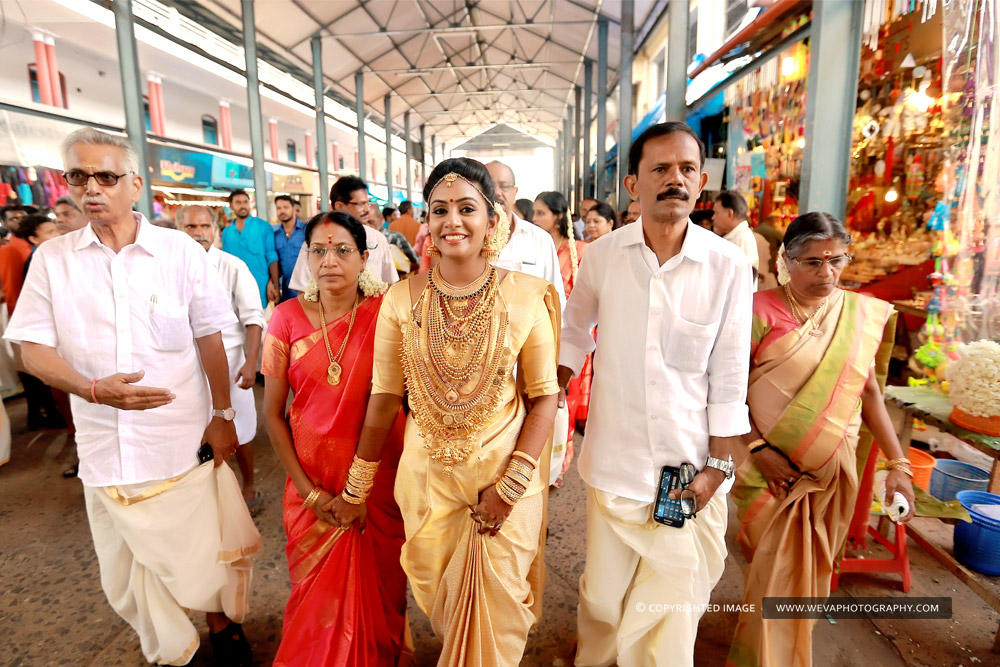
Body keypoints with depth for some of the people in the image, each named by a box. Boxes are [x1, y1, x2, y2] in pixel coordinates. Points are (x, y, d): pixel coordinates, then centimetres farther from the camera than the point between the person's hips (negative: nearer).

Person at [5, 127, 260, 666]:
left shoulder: (181, 251, -4)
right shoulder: (52, 259, 1)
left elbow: (209, 339, 0)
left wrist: (223, 415, -1)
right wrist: (95, 389, -19)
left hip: (185, 439, -2)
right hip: (104, 445, 2)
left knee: (206, 549, 7)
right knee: (128, 568, 14)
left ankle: (222, 623, 36)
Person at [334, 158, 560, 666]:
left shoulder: (526, 297, -10)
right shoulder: (402, 299, -6)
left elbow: (545, 396, -7)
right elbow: (384, 399, -2)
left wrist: (511, 485, -14)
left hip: (507, 476, -1)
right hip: (427, 476, 2)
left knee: (497, 606, 14)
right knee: (439, 598, 20)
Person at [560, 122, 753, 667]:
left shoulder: (729, 266, -8)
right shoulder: (603, 255, -4)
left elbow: (729, 377, -4)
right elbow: (576, 330, 13)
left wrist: (718, 467, -4)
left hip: (691, 467, -1)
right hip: (614, 458, 1)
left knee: (675, 600, 12)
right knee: (602, 595, 15)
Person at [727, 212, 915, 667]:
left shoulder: (862, 313, 3)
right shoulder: (762, 311, -10)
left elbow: (869, 393, 8)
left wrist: (898, 463, 5)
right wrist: (758, 447, -16)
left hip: (833, 467, 4)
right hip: (773, 467, -4)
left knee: (811, 569, 17)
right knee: (775, 572, 4)